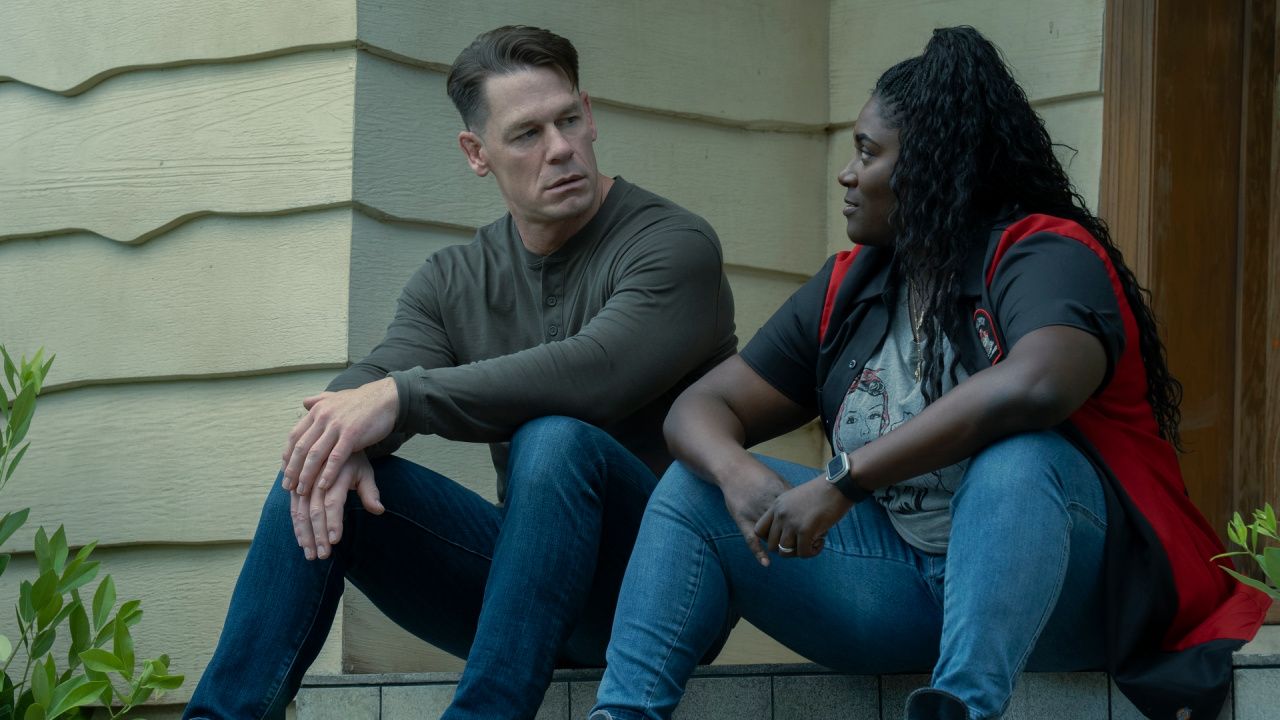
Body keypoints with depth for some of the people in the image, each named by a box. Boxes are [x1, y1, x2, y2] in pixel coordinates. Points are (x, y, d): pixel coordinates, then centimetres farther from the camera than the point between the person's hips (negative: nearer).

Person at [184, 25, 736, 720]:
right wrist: (339, 444, -29)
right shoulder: (452, 282, 12)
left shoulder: (674, 244, -8)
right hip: (521, 567, 5)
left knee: (556, 441, -34)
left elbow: (593, 374, -26)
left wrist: (400, 395, -29)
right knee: (323, 477, -12)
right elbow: (365, 386, -3)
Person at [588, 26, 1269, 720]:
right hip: (905, 580, 7)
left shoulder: (1044, 256, -11)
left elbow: (1033, 387, -34)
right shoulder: (846, 291, 11)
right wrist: (736, 475, -17)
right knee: (695, 489, -3)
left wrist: (842, 482, -32)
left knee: (1017, 456, -37)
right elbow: (700, 408, 9)